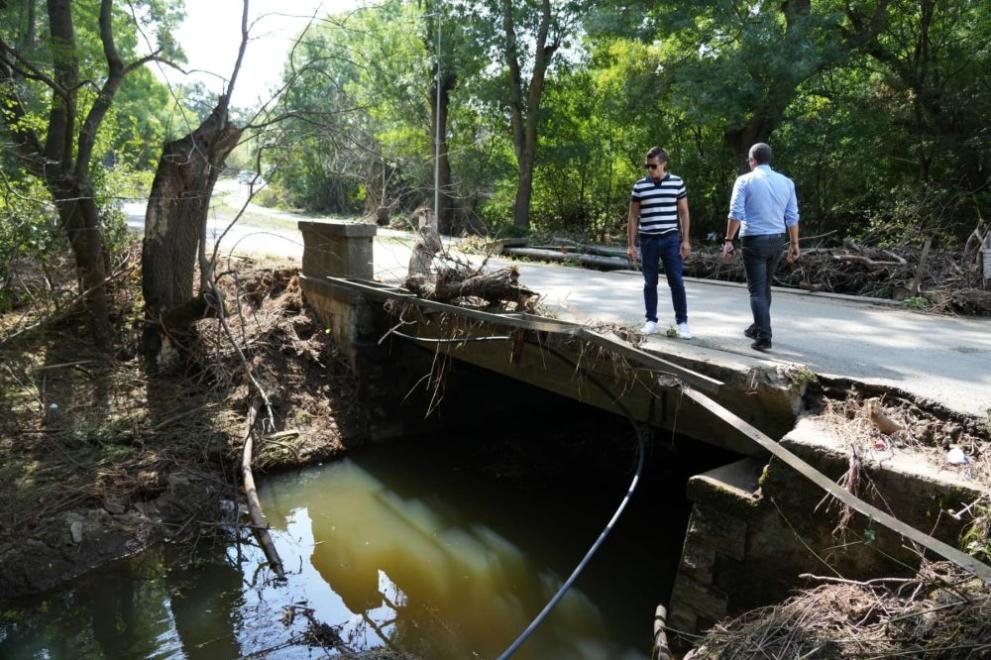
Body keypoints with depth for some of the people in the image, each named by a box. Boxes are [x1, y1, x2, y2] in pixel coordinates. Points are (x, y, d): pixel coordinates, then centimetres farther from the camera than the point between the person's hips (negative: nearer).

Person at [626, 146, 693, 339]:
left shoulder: (677, 183, 2)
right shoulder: (639, 186, 2)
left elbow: (684, 213, 5)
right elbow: (633, 217, 6)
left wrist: (685, 240, -1)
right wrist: (631, 244, 2)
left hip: (671, 239, -1)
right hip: (648, 240, 1)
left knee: (677, 282, -1)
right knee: (650, 283, 6)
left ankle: (682, 322, 8)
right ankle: (651, 321, 16)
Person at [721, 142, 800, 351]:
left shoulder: (745, 181, -5)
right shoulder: (786, 182, 7)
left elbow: (736, 214, -11)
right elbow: (793, 217, 6)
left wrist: (728, 240, -7)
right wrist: (794, 243, 12)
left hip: (754, 240, -5)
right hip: (777, 240, 5)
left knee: (757, 290, -2)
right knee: (765, 287, 19)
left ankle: (764, 337, -10)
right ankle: (758, 328, 31)